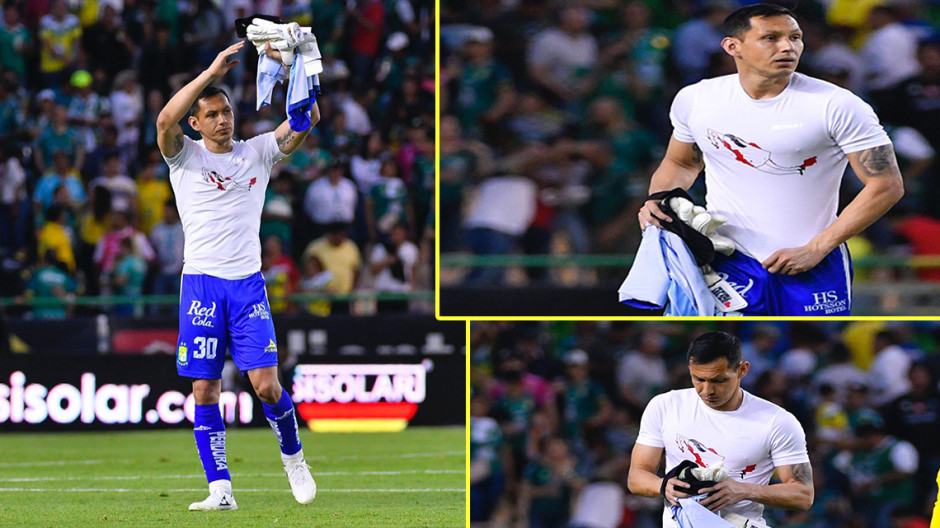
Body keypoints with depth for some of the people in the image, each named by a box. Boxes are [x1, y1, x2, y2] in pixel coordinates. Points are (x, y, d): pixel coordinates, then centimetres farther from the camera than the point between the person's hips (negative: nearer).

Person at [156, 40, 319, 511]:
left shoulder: (257, 152, 10)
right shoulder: (185, 156, 3)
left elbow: (307, 119, 0)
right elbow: (165, 120, -18)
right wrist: (212, 71, -23)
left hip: (248, 283, 1)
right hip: (201, 283, -1)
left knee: (266, 385, -7)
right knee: (205, 392, -4)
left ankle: (292, 455, 18)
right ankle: (220, 489, -1)